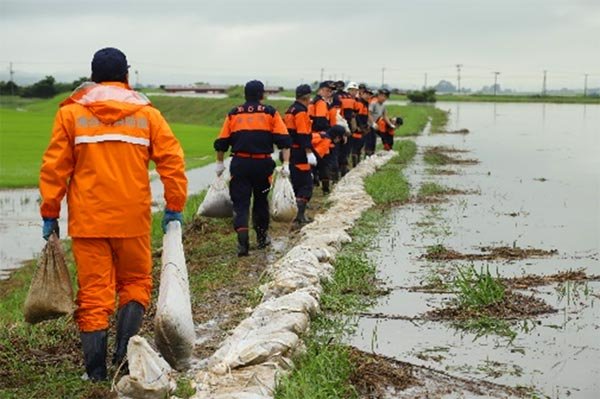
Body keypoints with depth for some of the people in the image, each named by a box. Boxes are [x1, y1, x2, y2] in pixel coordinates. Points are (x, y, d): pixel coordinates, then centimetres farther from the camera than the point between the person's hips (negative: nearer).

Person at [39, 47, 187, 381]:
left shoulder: (71, 113, 3)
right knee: (135, 283, 16)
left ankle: (97, 373, 5)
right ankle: (124, 351, 1)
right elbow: (173, 160, -2)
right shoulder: (147, 114, 4)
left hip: (88, 220, 0)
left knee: (94, 292, 5)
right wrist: (175, 207, 4)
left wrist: (50, 214, 6)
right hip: (133, 219, 0)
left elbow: (54, 168, 0)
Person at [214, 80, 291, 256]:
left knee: (240, 202, 1)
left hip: (240, 164, 0)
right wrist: (286, 164, -4)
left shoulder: (233, 114, 7)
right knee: (261, 199, 19)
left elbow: (221, 143, 8)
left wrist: (220, 163, 19)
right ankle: (262, 237, 30)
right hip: (263, 164, 0)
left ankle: (243, 241, -15)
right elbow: (284, 140, -5)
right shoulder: (270, 113, 2)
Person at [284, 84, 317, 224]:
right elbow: (304, 135, -23)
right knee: (306, 185, -8)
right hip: (299, 154, -10)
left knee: (295, 183, 17)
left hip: (290, 152, 10)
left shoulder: (290, 110, 14)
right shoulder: (301, 112, -15)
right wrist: (309, 153, -25)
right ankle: (300, 215, -14)